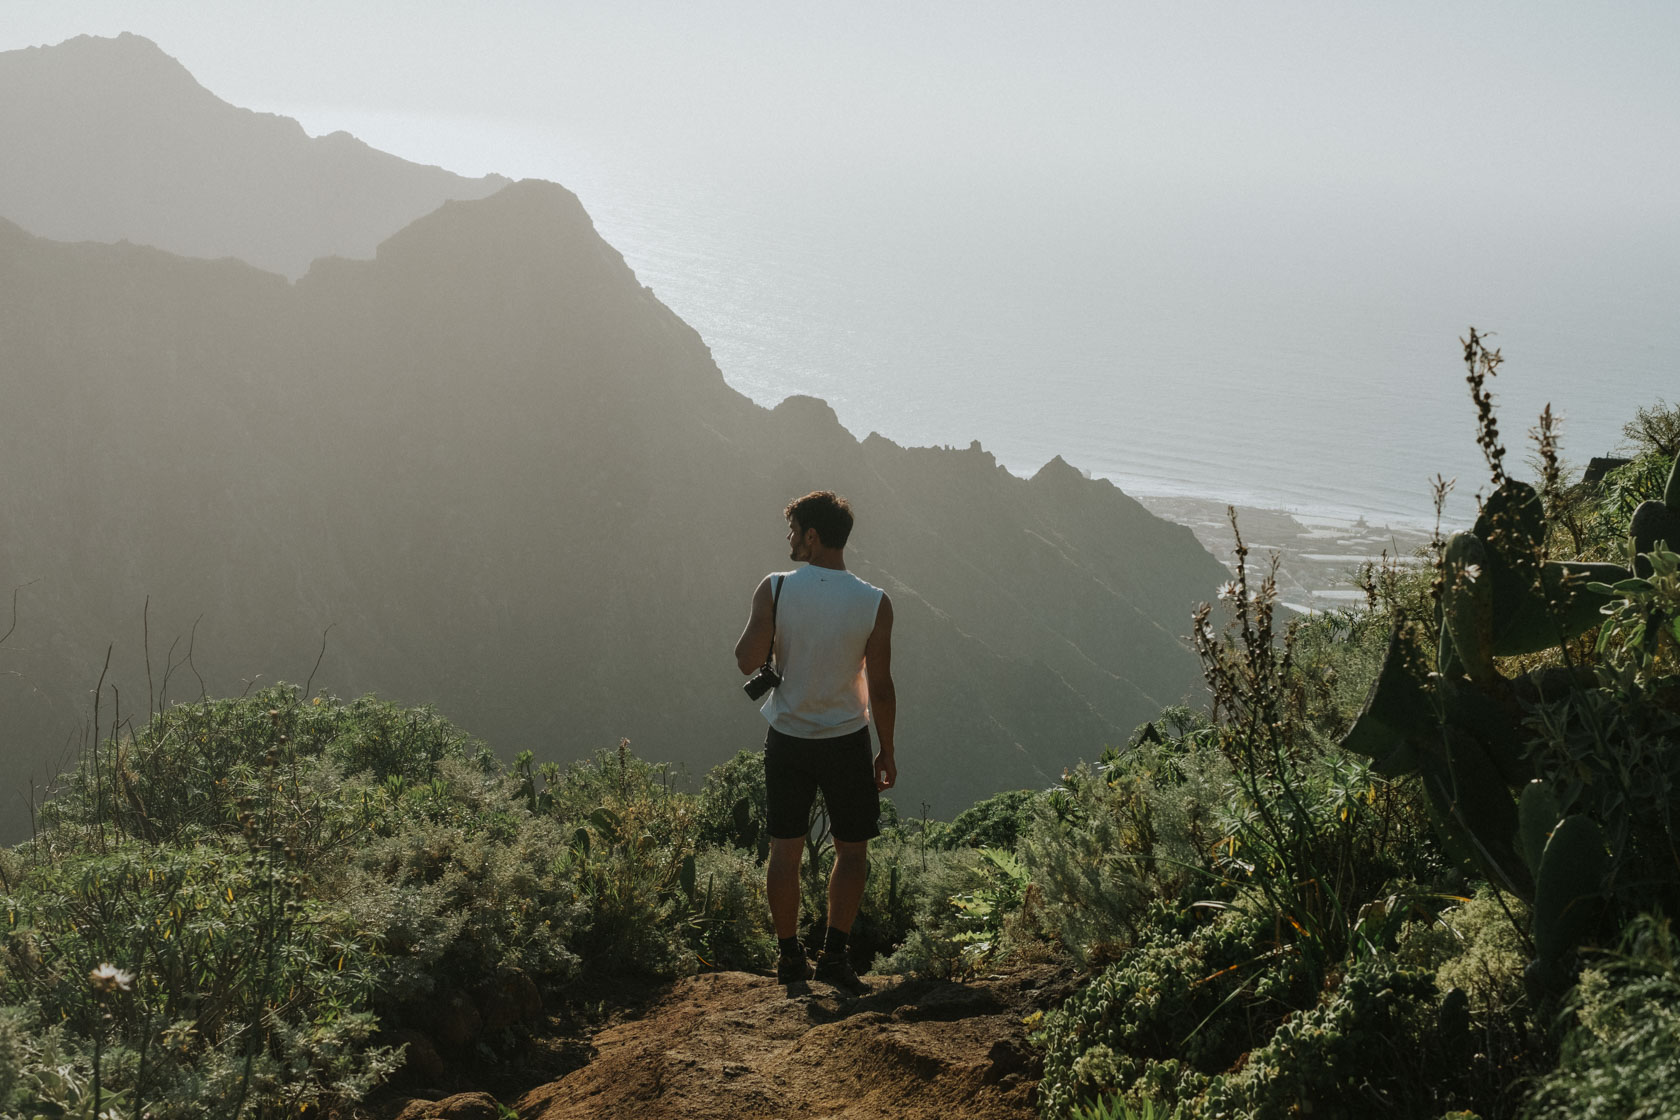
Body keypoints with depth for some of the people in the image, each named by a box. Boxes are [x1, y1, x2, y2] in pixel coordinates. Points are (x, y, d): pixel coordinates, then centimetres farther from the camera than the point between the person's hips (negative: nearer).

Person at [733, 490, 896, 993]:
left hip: (787, 739, 1)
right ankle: (834, 953, 1)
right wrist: (887, 752, 4)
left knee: (785, 849, 11)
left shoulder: (774, 590, -11)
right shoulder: (874, 603, -10)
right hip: (846, 740, -1)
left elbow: (747, 661, -11)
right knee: (852, 850, 11)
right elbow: (880, 688, -7)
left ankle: (790, 956, 15)